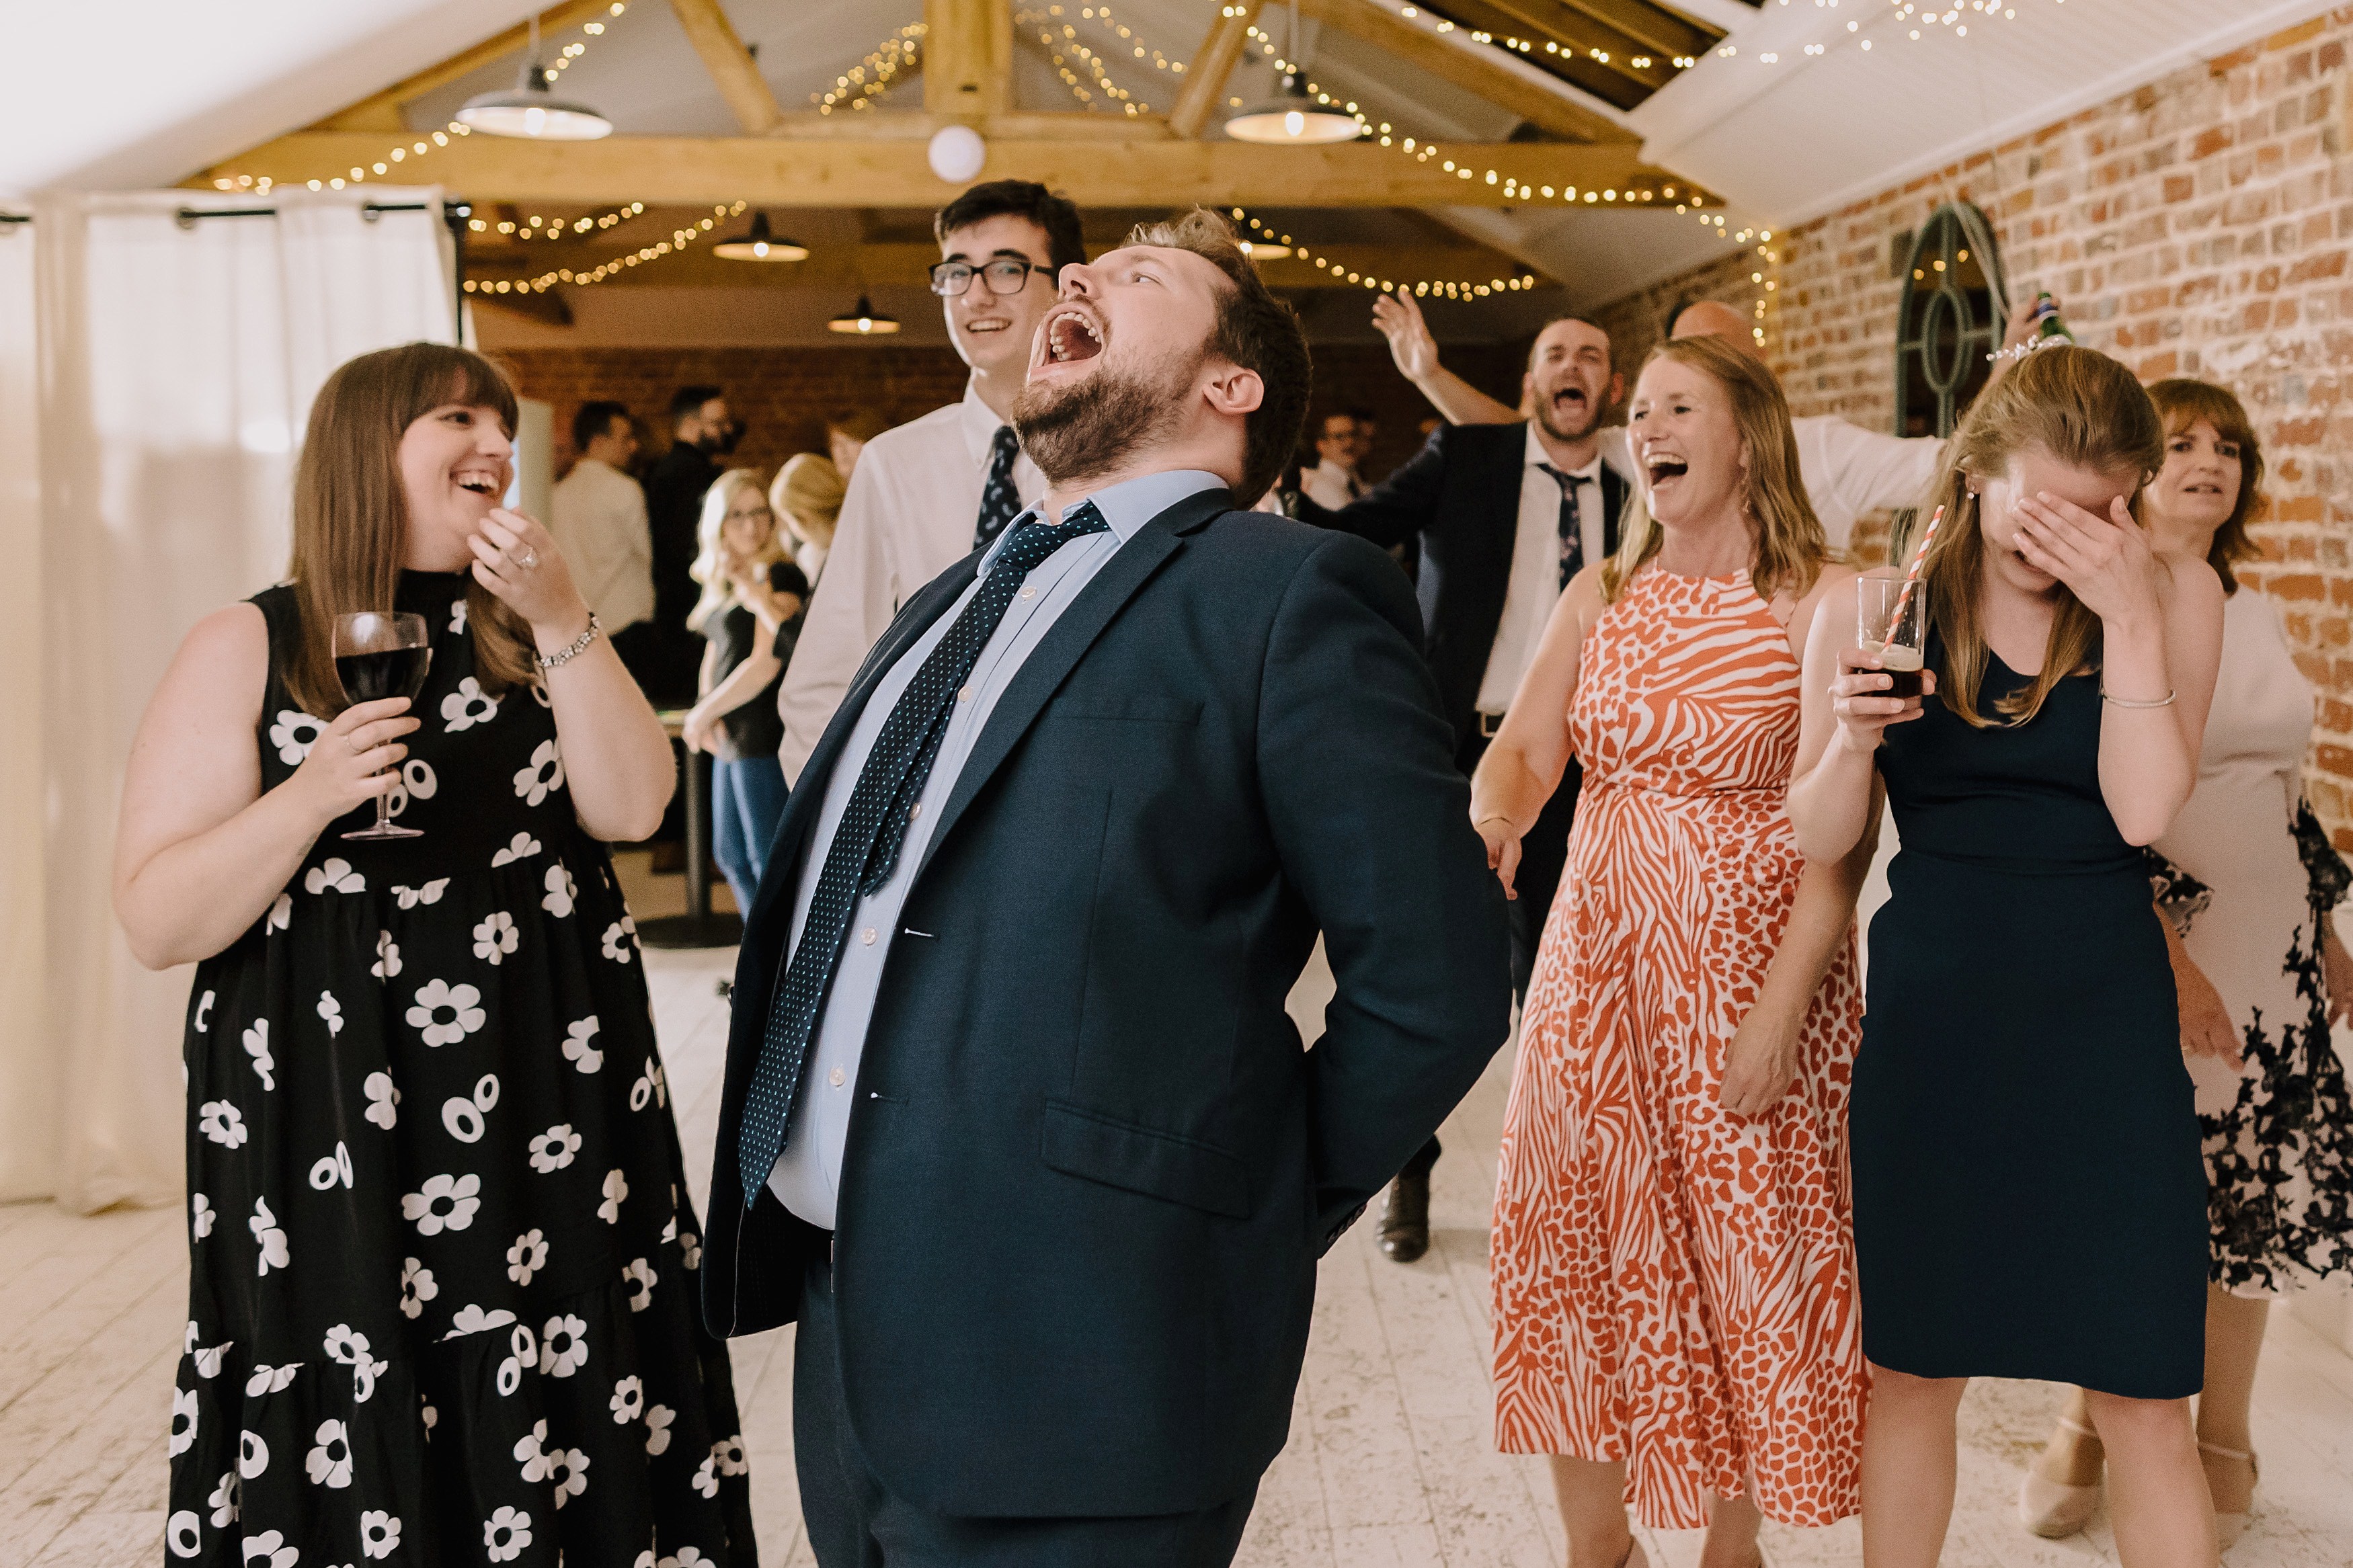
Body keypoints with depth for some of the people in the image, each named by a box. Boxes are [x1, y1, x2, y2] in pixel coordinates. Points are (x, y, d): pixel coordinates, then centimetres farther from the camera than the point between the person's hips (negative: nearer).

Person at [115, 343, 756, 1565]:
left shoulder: (528, 636, 11)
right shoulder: (247, 652, 0)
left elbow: (632, 809, -4)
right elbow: (155, 924, -6)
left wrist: (562, 622, -11)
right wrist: (312, 797, -19)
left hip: (546, 1111, 3)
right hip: (337, 1137, -3)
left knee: (549, 1447, 5)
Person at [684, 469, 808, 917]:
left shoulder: (779, 577, -11)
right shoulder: (726, 581, 15)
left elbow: (765, 664, -18)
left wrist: (703, 713, -9)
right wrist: (707, 711, -1)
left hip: (766, 737, -9)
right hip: (734, 739, 9)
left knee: (770, 862, -5)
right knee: (731, 856, 16)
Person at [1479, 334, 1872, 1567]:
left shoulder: (1822, 602, -8)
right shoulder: (1599, 598, 8)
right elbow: (1523, 749, 2)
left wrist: (1781, 1011, -19)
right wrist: (1489, 812, -23)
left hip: (1750, 968, -4)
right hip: (1598, 965, 4)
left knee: (1744, 1257, 5)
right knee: (1577, 1248, 8)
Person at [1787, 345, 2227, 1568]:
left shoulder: (2174, 595, -2)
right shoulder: (1876, 605, -2)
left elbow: (2145, 811, -13)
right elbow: (1817, 840, 1)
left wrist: (2127, 616, -20)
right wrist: (1851, 738, -19)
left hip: (2102, 1015, 0)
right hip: (1930, 1012, 1)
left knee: (2142, 1402, 1)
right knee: (1912, 1369, 12)